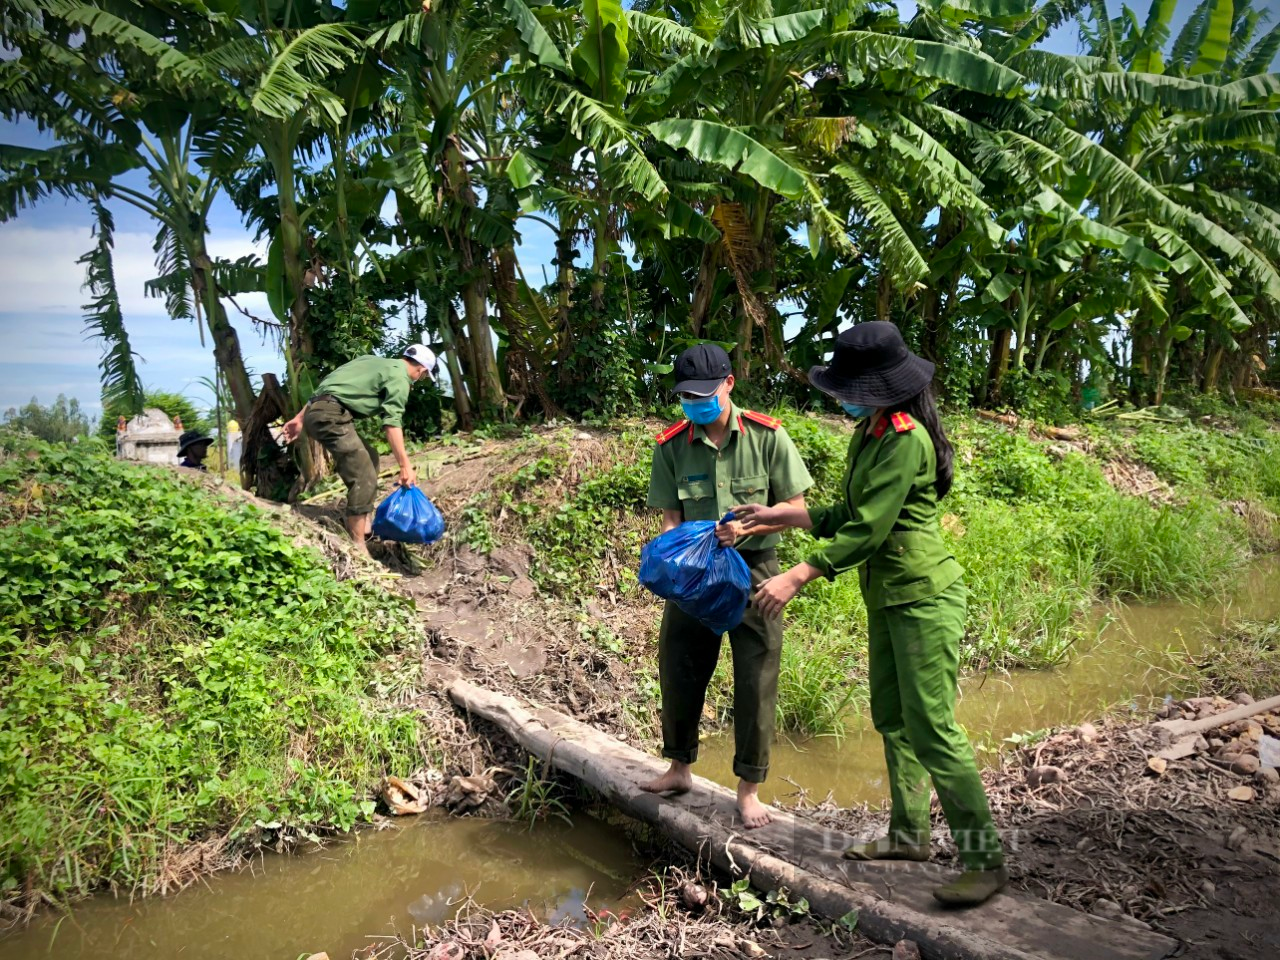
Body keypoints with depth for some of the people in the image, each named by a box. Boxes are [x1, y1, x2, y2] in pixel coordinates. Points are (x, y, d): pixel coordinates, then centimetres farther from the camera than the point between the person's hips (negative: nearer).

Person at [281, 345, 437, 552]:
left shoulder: (374, 362, 27)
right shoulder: (399, 378, 1)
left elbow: (326, 386, 23)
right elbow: (392, 424, -11)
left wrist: (300, 418, 22)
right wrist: (405, 465, -13)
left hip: (316, 411, 9)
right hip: (331, 416, -9)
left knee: (369, 458, 20)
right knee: (363, 477, -9)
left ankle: (365, 525, 22)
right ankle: (357, 547, -10)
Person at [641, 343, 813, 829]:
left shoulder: (766, 435, -10)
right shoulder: (671, 444, -4)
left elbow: (795, 506, -6)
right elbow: (671, 516, -1)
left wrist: (747, 526, -22)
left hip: (753, 568, -2)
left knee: (756, 678, 1)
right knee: (678, 667, 11)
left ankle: (749, 788, 17)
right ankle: (679, 768, 33)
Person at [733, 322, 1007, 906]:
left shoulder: (906, 440, -20)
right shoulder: (869, 433, 9)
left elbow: (867, 531, -24)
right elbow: (847, 516, 15)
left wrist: (796, 578, -23)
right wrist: (776, 517, 15)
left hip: (923, 595, -10)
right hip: (886, 595, 10)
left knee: (930, 727, -9)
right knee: (891, 718, 16)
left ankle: (985, 860, 1)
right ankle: (909, 835, 28)